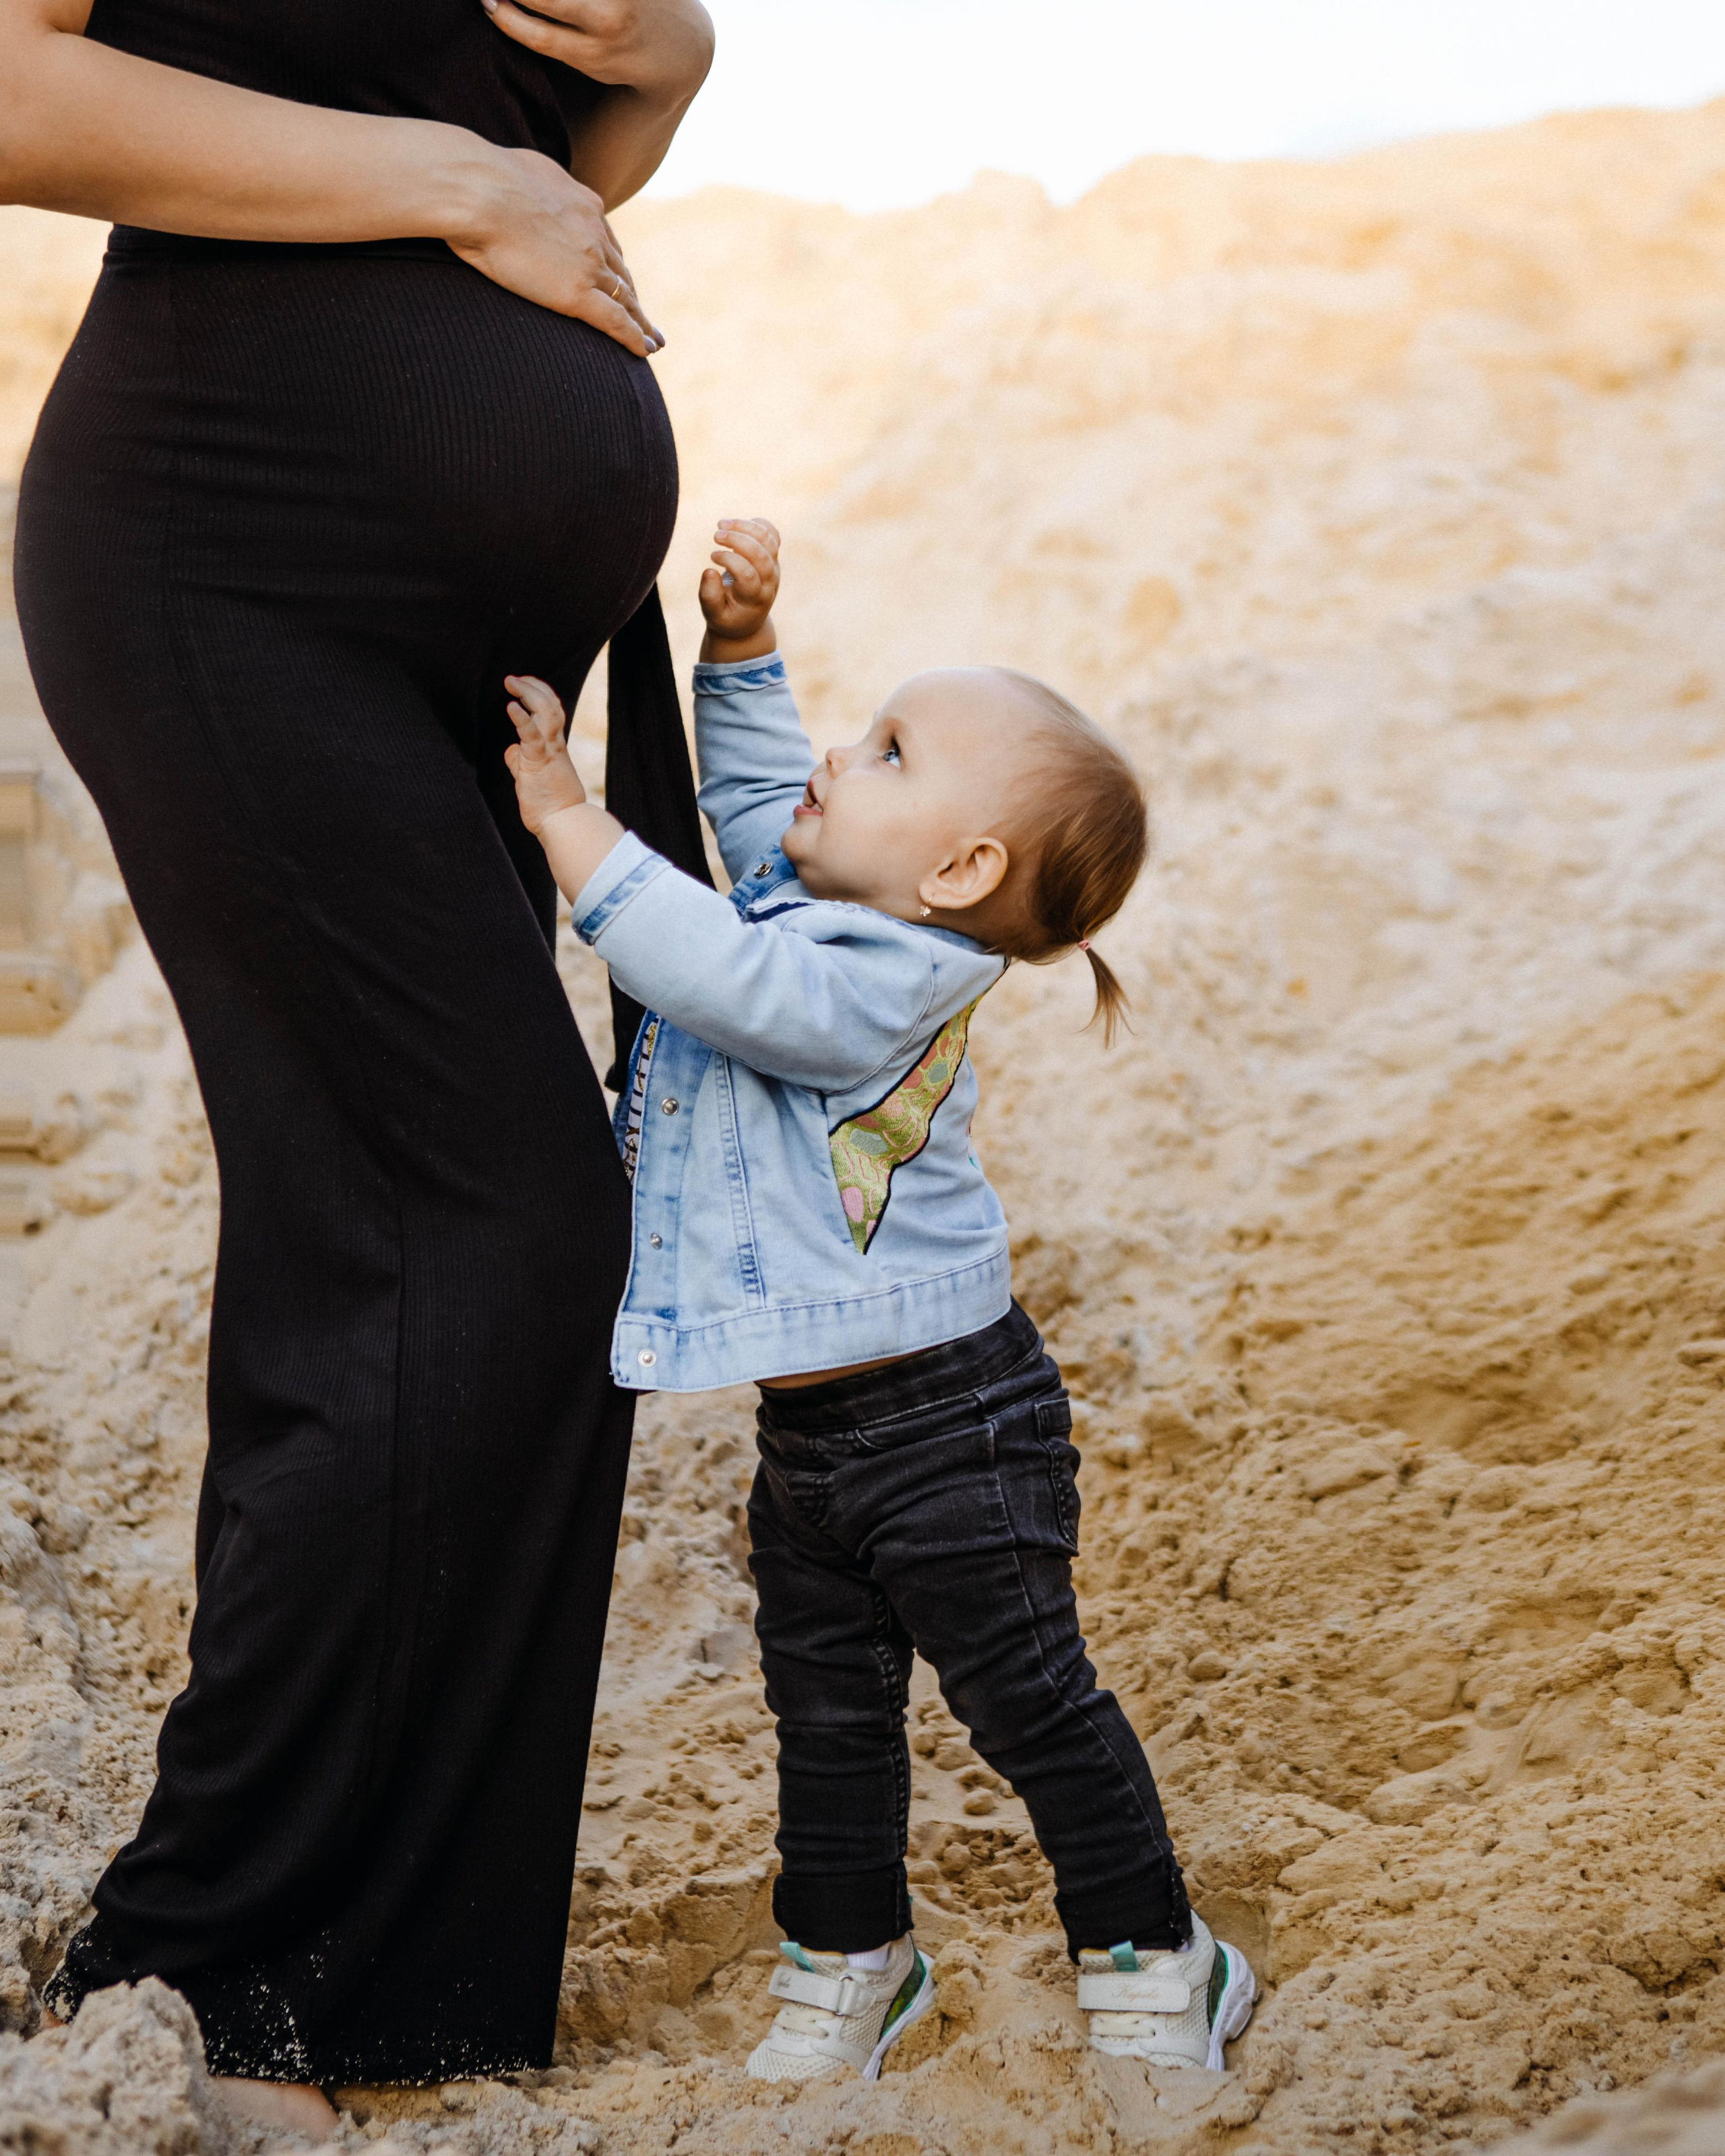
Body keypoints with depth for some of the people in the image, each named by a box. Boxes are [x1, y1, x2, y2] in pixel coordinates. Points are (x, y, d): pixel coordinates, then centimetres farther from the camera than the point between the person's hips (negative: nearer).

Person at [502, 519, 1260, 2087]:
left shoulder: (882, 983, -24)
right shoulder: (800, 889, 4)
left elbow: (706, 974, -36)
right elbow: (753, 785, 23)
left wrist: (567, 815, -31)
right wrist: (743, 639, 11)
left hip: (944, 1424, -9)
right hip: (809, 1428, 9)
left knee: (1029, 1701, 5)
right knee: (828, 1710, 18)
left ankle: (1151, 1962, 23)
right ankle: (847, 1962, 35)